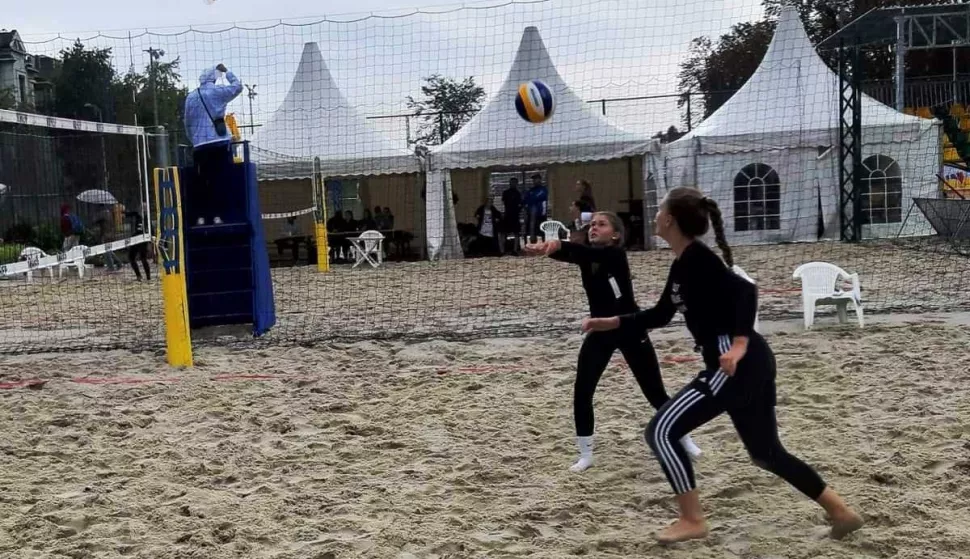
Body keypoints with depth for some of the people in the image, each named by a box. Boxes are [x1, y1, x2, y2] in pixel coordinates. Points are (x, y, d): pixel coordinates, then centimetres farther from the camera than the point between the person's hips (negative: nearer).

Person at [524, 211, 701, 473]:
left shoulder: (617, 254, -18)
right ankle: (586, 455, 7)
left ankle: (684, 440, 27)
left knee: (656, 393, 5)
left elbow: (590, 253, -38)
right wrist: (547, 248, -48)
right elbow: (567, 254, -24)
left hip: (630, 330, -5)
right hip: (600, 332, 5)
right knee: (582, 393, -6)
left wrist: (558, 244, -57)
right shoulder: (586, 256, -2)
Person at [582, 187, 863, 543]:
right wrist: (611, 322, 22)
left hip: (737, 365, -10)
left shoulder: (697, 259, -13)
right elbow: (660, 315, 25)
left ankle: (692, 521, 3)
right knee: (766, 452, 20)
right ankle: (841, 512, 27)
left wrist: (740, 343, -35)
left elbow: (745, 290, -25)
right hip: (752, 365, 10)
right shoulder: (683, 264, 15)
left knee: (661, 431, -6)